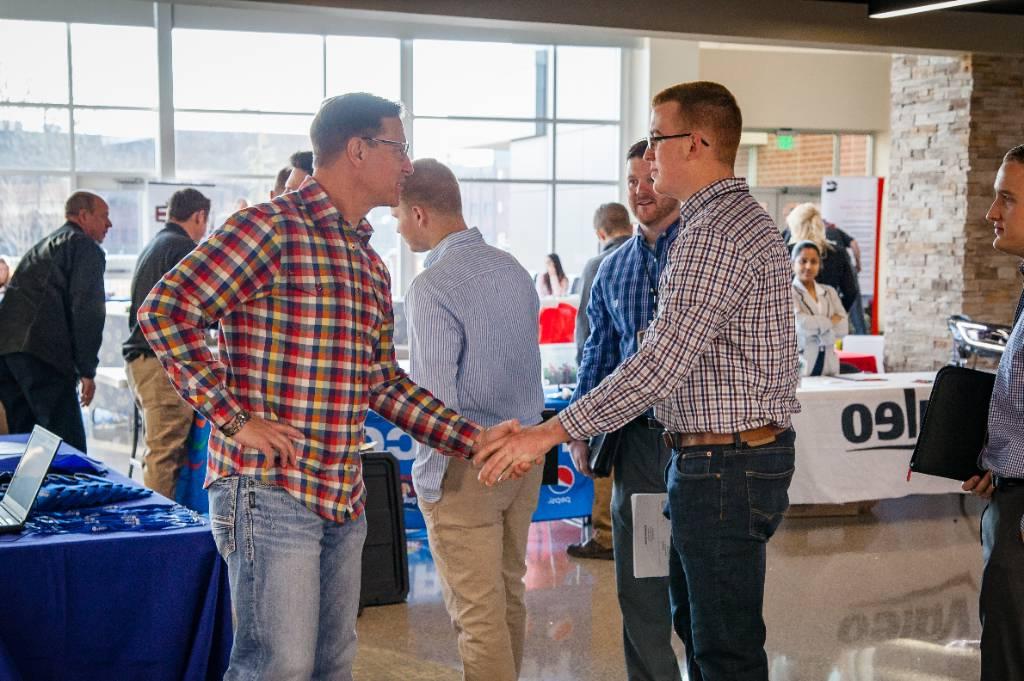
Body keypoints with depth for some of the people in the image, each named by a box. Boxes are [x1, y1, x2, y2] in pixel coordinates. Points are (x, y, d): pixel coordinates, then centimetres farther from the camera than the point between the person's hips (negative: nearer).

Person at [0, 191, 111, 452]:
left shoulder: (43, 246, 30)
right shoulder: (86, 247, 3)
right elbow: (88, 311, -8)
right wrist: (87, 370, -6)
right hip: (42, 352, -9)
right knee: (68, 446, -10)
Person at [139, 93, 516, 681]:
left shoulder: (370, 264, 16)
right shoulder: (271, 227, -11)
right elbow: (165, 311, -16)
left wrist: (472, 439, 8)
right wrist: (235, 419, -19)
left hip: (345, 498, 9)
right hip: (270, 492, -8)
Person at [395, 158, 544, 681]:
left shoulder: (432, 287, -17)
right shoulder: (513, 269, 7)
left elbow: (435, 398, -20)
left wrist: (425, 478, -7)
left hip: (465, 467, -8)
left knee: (478, 614, -1)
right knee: (510, 596, 18)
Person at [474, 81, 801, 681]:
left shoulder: (715, 232, -20)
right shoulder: (741, 217, 15)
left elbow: (662, 364, -26)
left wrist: (552, 432, -24)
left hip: (724, 466, -11)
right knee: (696, 626, 21)